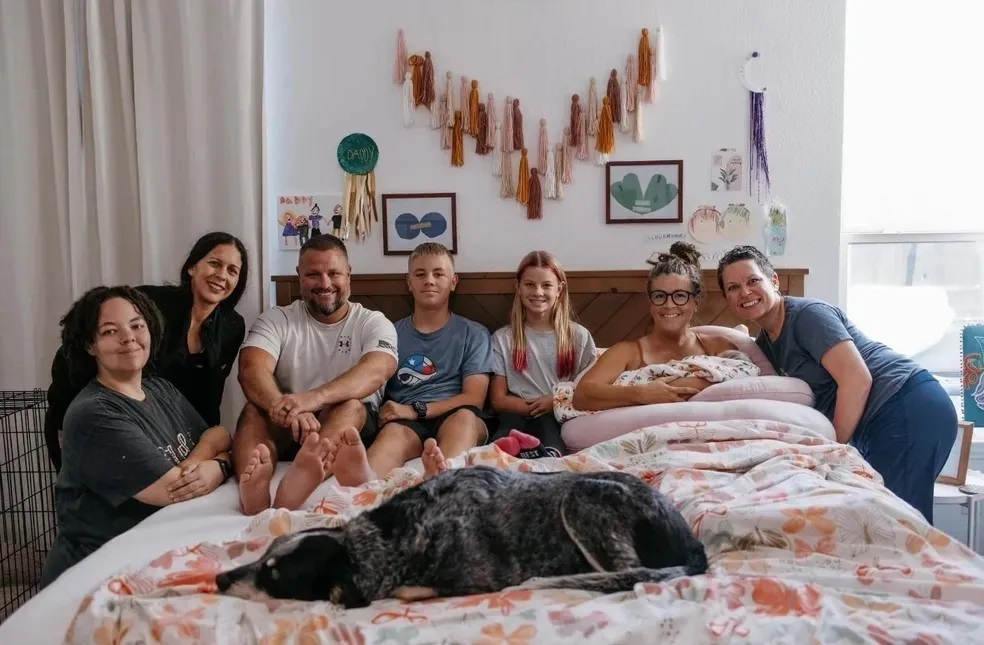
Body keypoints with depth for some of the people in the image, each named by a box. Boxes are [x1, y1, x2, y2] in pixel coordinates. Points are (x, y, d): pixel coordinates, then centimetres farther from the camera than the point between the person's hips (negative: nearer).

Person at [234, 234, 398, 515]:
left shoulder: (373, 323, 1)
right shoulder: (276, 320, 4)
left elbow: (376, 371, -22)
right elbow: (252, 370, -16)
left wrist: (314, 398, -42)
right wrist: (284, 407, -40)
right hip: (285, 428, 1)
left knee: (350, 406, -32)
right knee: (255, 410, -27)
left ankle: (292, 493, -63)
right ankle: (255, 495, -60)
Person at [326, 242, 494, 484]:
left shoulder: (474, 334, 13)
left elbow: (474, 398, 3)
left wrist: (417, 410, -10)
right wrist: (383, 413, -13)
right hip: (405, 421, 1)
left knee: (465, 417, -35)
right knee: (394, 432, -34)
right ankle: (366, 478, -68)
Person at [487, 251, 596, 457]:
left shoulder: (579, 336, 15)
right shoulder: (502, 338, 14)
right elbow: (499, 399, 9)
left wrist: (558, 402, -6)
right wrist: (539, 407, -7)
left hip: (561, 418, 1)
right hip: (518, 416, 0)